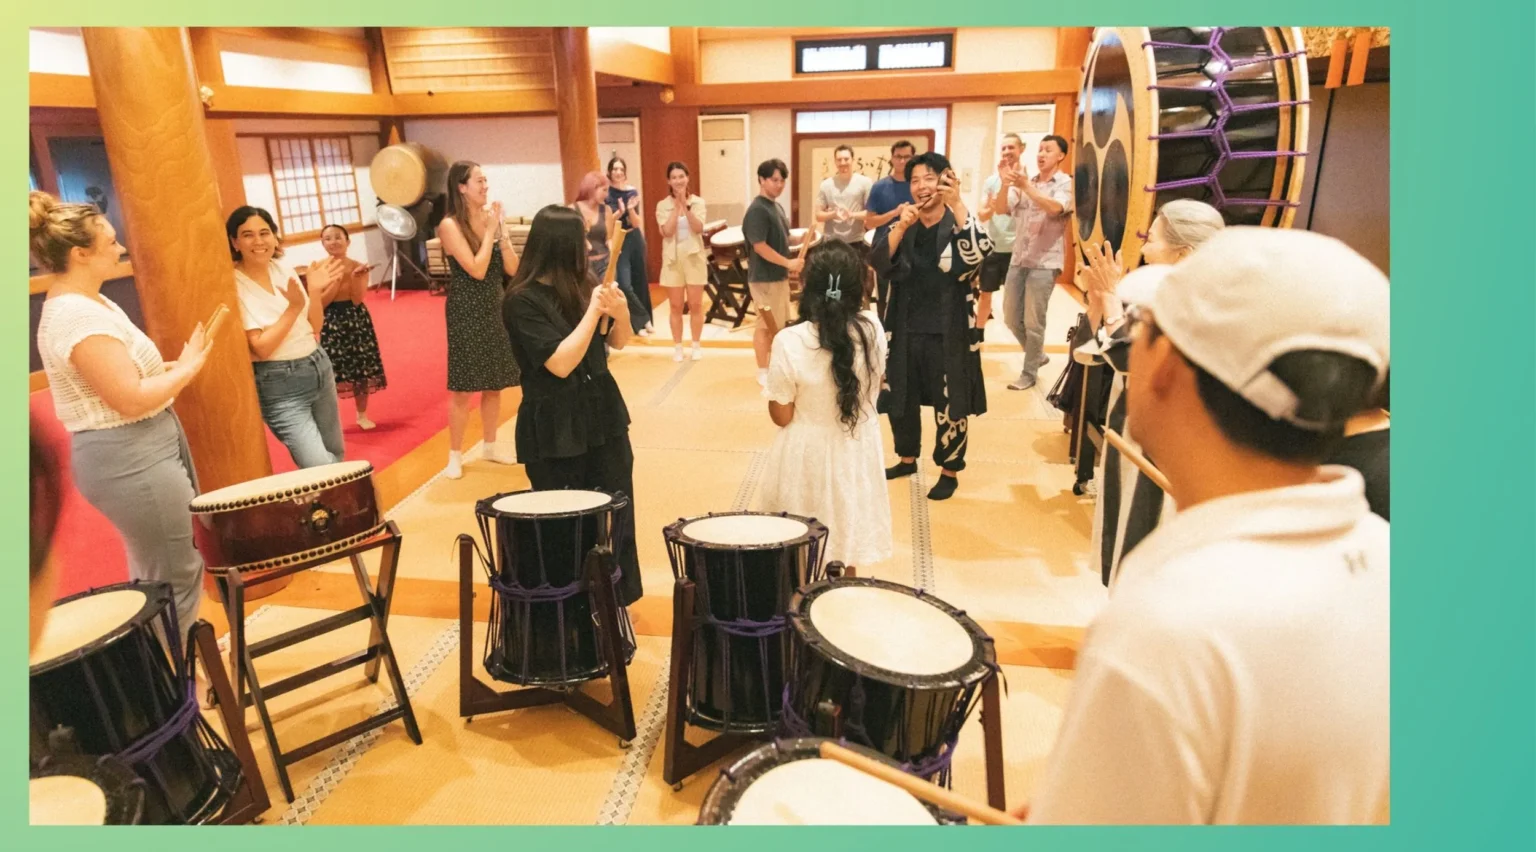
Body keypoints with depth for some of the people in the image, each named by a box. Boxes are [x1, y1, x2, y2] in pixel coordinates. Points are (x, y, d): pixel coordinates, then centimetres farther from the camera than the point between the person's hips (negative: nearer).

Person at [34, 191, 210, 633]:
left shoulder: (85, 302, 10)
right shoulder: (79, 316, -22)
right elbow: (131, 399, -26)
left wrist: (173, 366, 5)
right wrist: (186, 368, -13)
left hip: (141, 450, 11)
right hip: (130, 459, -11)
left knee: (159, 573, 23)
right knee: (175, 580, 2)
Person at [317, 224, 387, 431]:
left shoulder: (358, 266, -5)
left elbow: (357, 299, -13)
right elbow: (322, 302, -14)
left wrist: (355, 276, -25)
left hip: (357, 321, 1)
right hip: (331, 324, -1)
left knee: (362, 370, 8)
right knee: (332, 373, 0)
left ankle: (362, 415, 25)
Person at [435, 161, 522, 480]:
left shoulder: (492, 217, 5)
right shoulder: (450, 225, -11)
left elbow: (512, 268, -1)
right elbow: (477, 270, -20)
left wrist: (501, 229, -11)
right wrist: (489, 230, -14)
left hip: (496, 308, 6)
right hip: (467, 313, -6)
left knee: (494, 384, 13)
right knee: (463, 388, 0)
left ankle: (491, 445, 28)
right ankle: (455, 454, 13)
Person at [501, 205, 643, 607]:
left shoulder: (583, 284, 3)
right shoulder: (522, 301, -15)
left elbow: (618, 342, 10)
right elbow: (560, 363, -23)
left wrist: (621, 312, -11)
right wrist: (593, 311, -23)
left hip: (603, 417, 6)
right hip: (554, 432, -6)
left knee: (617, 515, 12)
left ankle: (616, 601, 29)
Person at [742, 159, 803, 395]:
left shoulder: (776, 206, 13)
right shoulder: (757, 210, -17)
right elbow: (760, 246, -23)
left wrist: (788, 266, 10)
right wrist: (788, 263, -21)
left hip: (779, 275, 9)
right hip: (764, 278, -9)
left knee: (778, 325, 16)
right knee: (765, 326, -2)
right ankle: (763, 373, 7)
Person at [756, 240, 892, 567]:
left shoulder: (789, 342, -24)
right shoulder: (873, 330, -12)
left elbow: (781, 416, -13)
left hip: (808, 453, -3)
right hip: (857, 450, 4)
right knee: (846, 539, 24)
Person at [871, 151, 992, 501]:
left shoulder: (959, 223, -6)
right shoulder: (903, 225, 5)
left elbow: (980, 252, -27)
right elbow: (879, 263, -10)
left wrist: (957, 205, -35)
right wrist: (901, 227, -24)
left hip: (948, 335, -4)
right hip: (906, 332, 4)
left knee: (950, 405, 5)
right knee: (901, 399, 16)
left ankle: (949, 471, 23)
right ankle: (907, 459, 38)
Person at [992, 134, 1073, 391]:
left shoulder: (1067, 184, -4)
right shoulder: (1024, 182, 11)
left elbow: (1055, 208, -24)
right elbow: (1000, 209, 0)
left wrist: (1026, 186, -31)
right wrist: (1005, 184, -17)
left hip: (1045, 262, -6)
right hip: (1018, 259, 6)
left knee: (1033, 322, -1)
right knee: (1011, 317, 12)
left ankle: (1029, 373, 14)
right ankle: (1038, 355, 34)